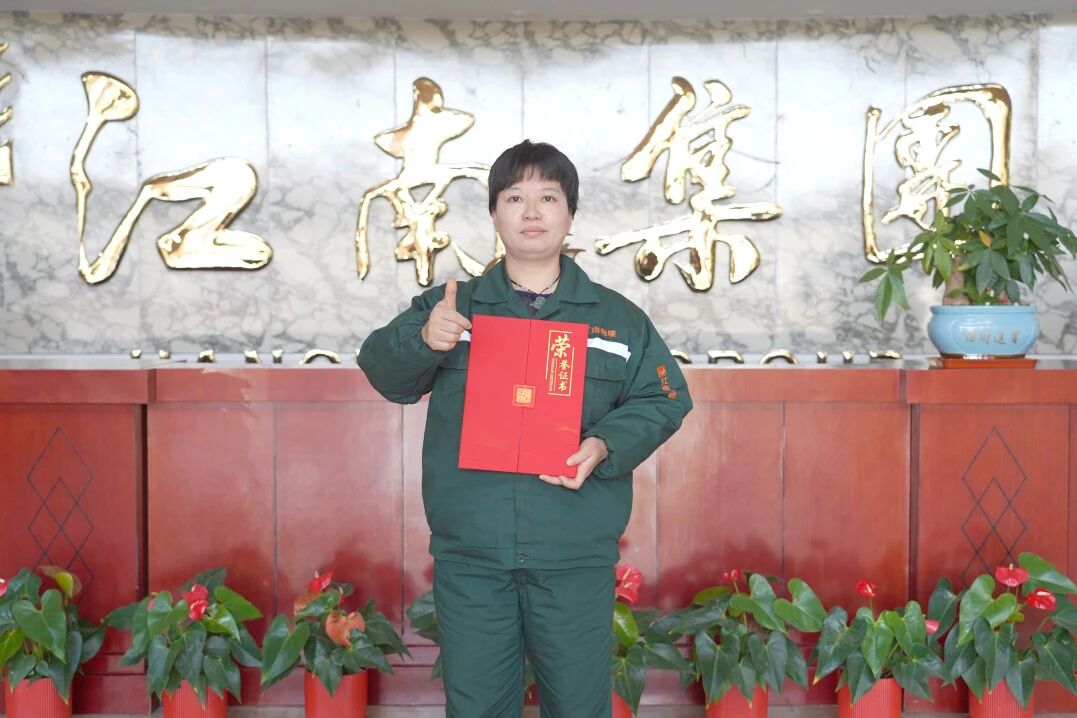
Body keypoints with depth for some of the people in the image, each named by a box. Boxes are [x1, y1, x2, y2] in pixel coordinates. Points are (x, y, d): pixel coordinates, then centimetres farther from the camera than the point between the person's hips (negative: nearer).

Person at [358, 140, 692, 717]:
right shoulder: (449, 307, 8)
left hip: (575, 557, 0)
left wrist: (605, 445, -13)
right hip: (468, 557, 1)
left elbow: (663, 400, 5)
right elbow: (383, 370, 1)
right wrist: (422, 341, -22)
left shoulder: (618, 317, 7)